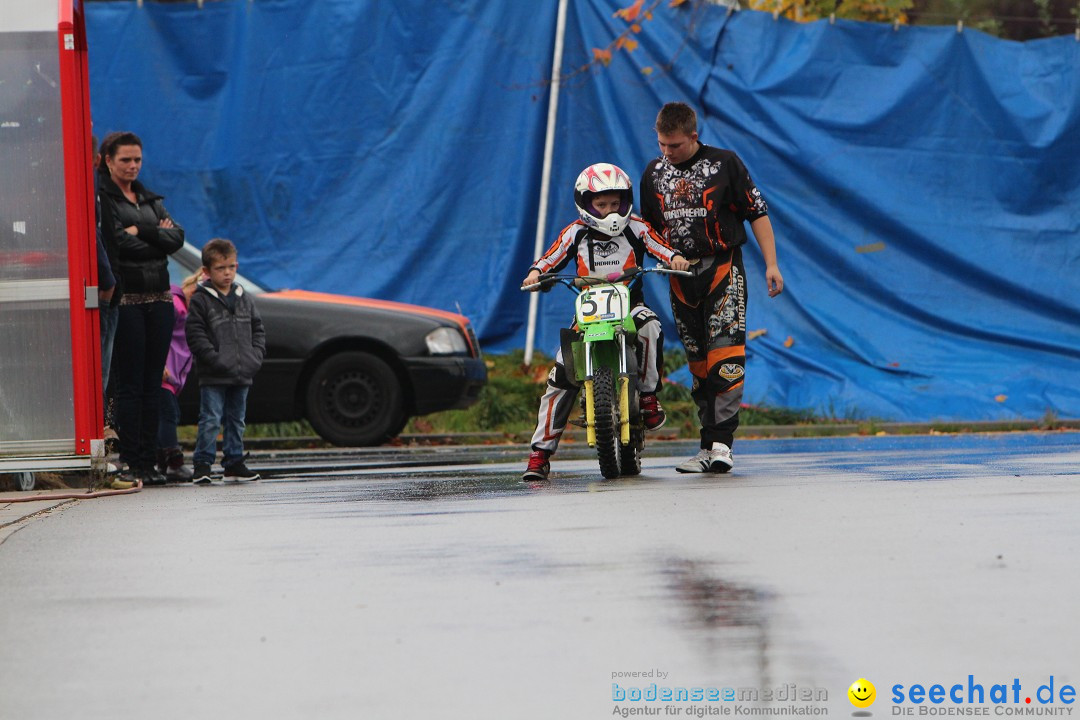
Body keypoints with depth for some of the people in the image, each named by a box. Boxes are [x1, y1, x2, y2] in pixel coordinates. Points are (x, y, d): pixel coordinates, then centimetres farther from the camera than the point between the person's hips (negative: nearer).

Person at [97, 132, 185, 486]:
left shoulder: (149, 199, 19)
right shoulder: (100, 197, -2)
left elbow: (176, 237, 5)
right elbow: (116, 244, -13)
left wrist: (141, 232, -8)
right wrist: (158, 236, -2)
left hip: (158, 297, 6)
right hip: (125, 298, -6)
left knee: (152, 386, 5)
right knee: (129, 386, -7)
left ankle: (149, 463, 7)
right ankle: (129, 464, -6)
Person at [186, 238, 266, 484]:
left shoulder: (243, 298, 12)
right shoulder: (200, 300, -6)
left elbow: (257, 328, 17)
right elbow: (196, 335, -11)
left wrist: (256, 355, 2)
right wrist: (215, 359, -18)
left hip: (242, 374, 6)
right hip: (213, 376, -6)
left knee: (236, 421, 12)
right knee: (211, 420, -8)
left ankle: (234, 462, 20)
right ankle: (203, 464, -5)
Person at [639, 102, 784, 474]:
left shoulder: (724, 163, -2)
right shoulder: (654, 173, 11)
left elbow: (757, 212, 0)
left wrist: (771, 264, -6)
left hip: (723, 268, -4)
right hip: (680, 275, 5)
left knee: (726, 354, -17)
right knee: (698, 364, 6)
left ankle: (722, 441, -21)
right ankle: (709, 447, 10)